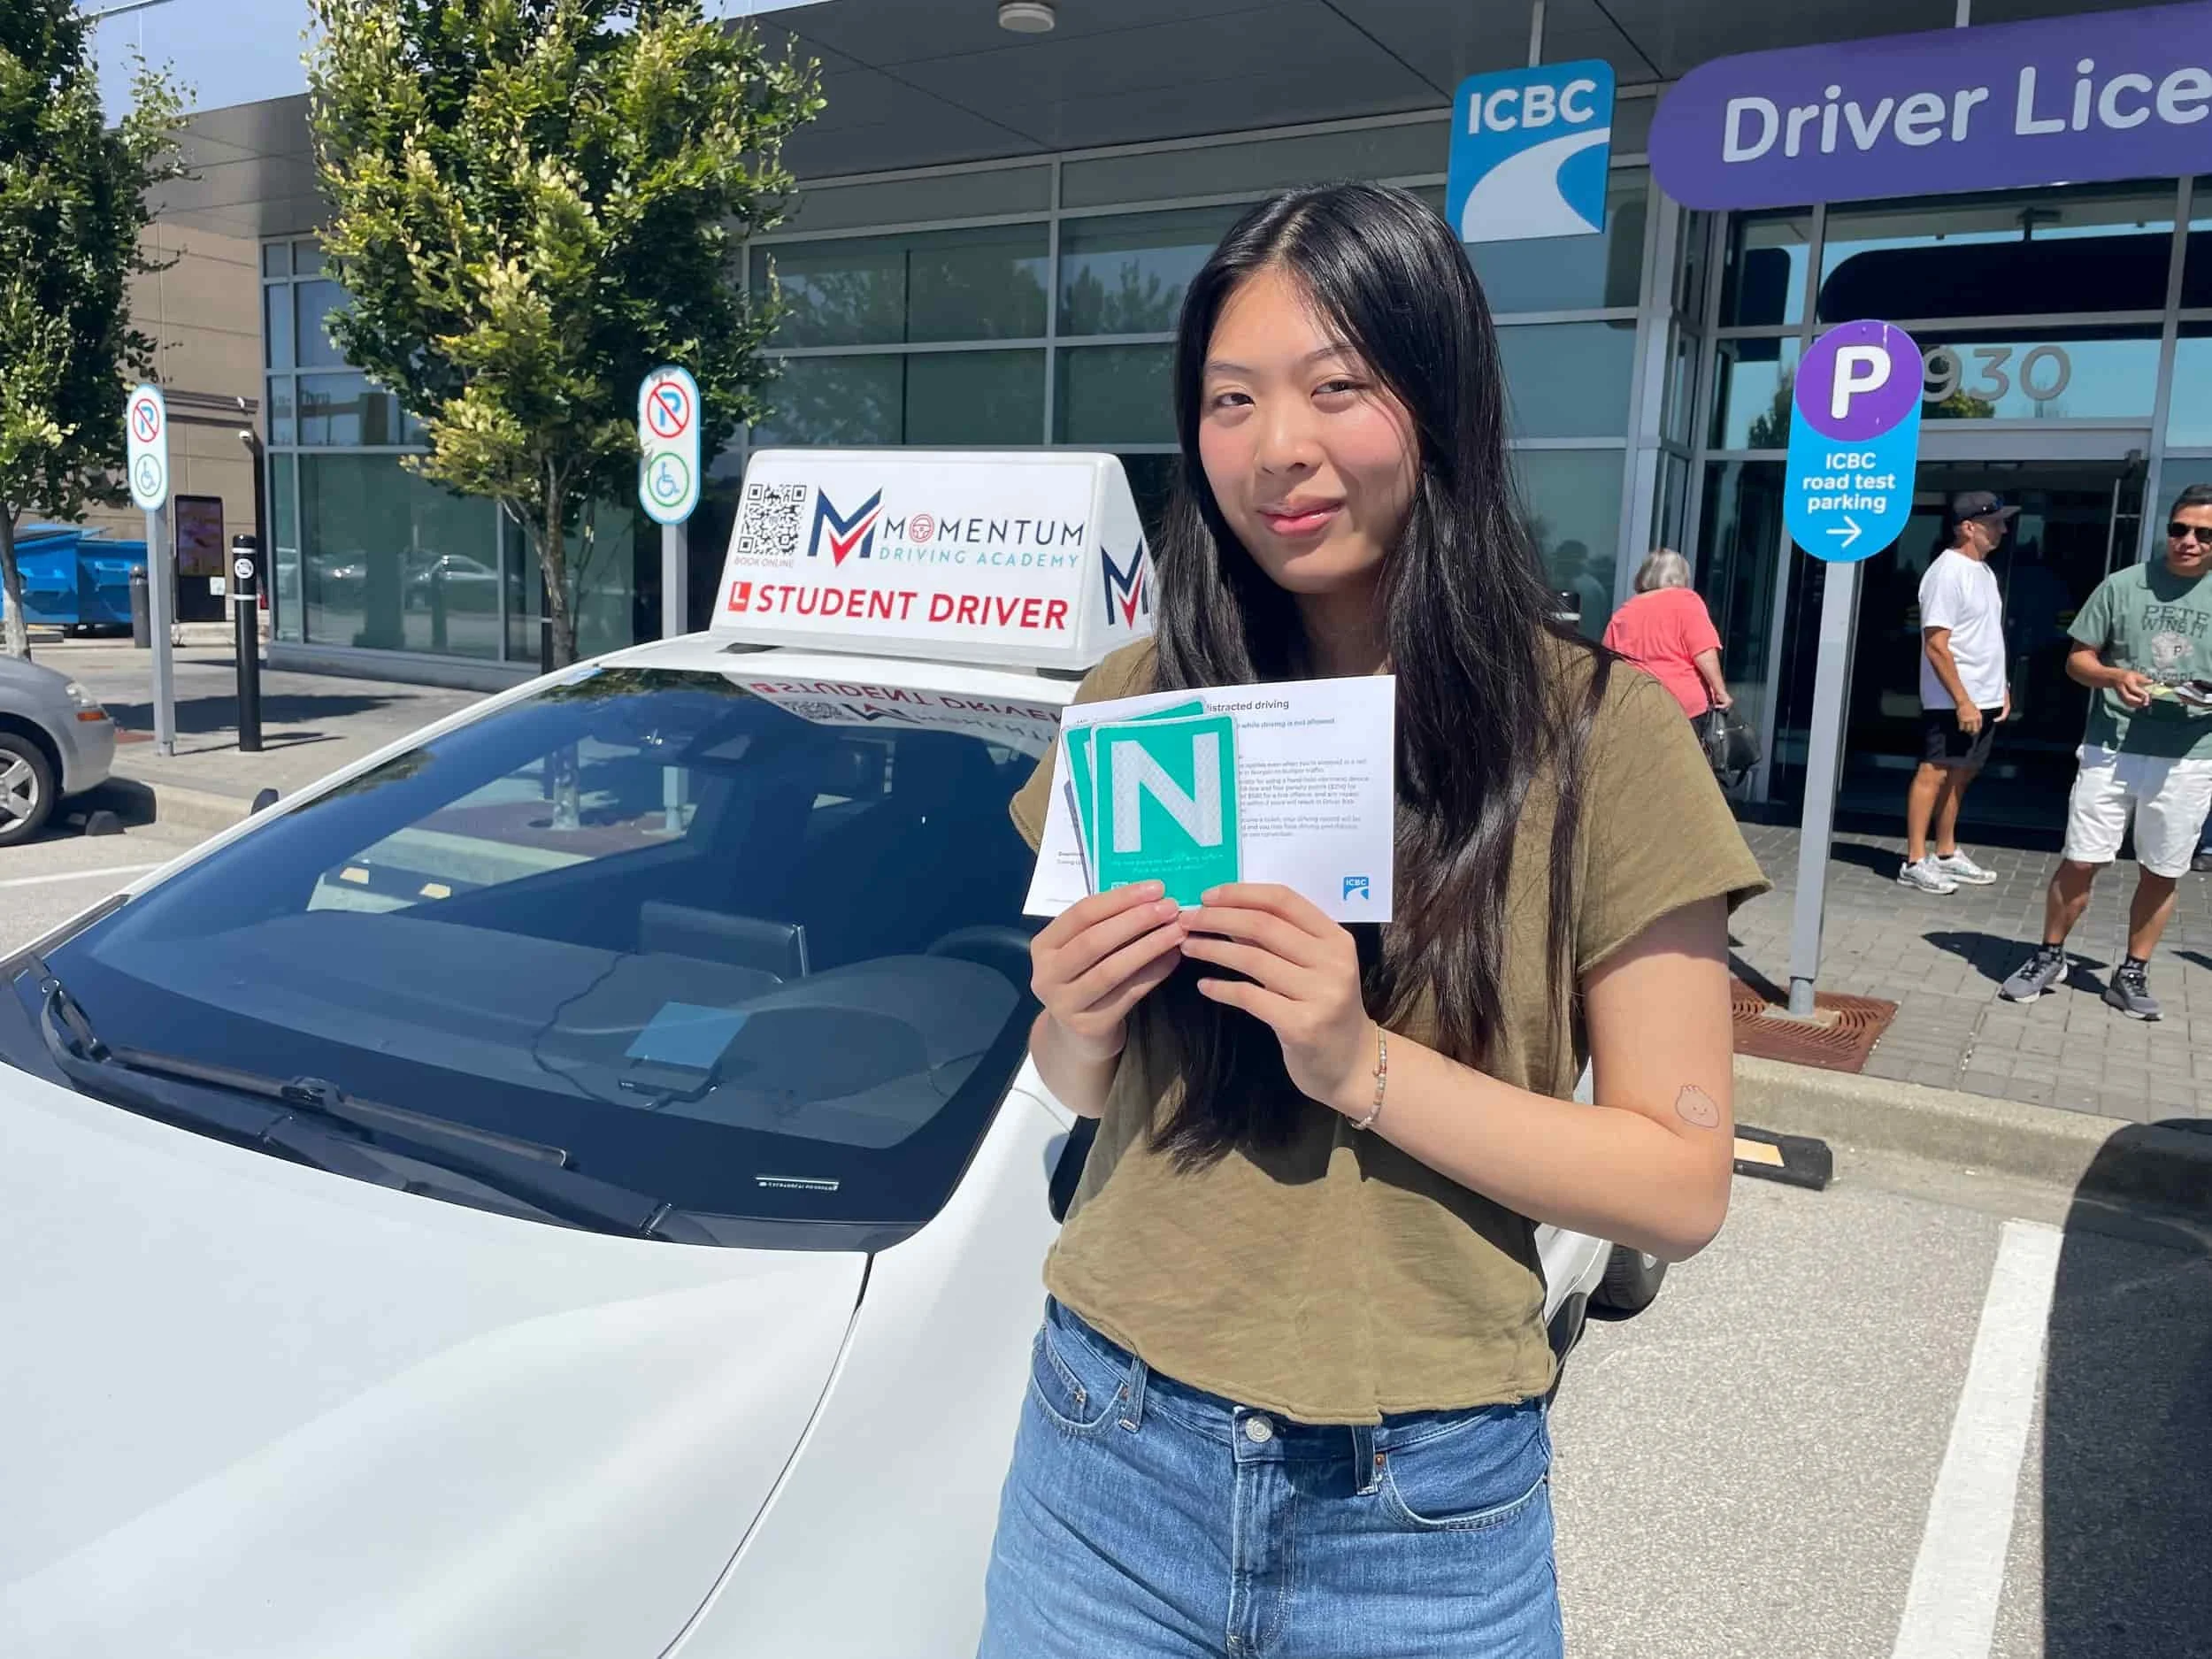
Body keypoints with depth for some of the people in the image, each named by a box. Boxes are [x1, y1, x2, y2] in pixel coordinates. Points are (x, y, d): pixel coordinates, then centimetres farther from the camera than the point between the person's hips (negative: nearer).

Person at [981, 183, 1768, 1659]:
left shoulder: (1597, 732, -11)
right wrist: (1076, 1025, -13)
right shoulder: (1140, 703, -2)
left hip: (1423, 1509, -2)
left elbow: (1683, 1188, -10)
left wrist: (1368, 1067, -22)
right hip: (1111, 1444, 3)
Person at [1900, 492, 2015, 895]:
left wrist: (2000, 688, 18)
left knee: (1957, 776, 14)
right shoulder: (1948, 573, -16)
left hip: (1984, 699, 9)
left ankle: (1946, 855, 22)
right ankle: (1915, 862, -2)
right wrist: (1962, 701, -22)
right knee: (1933, 774, -5)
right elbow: (1936, 646, -21)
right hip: (1952, 701, -9)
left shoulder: (1983, 570, 13)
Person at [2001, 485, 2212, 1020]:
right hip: (2112, 750, -1)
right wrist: (2114, 676, -15)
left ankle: (2133, 975, 23)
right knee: (2080, 861, 2)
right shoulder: (2123, 585, 2)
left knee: (2162, 873, 9)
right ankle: (2049, 958, 20)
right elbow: (2079, 658, 5)